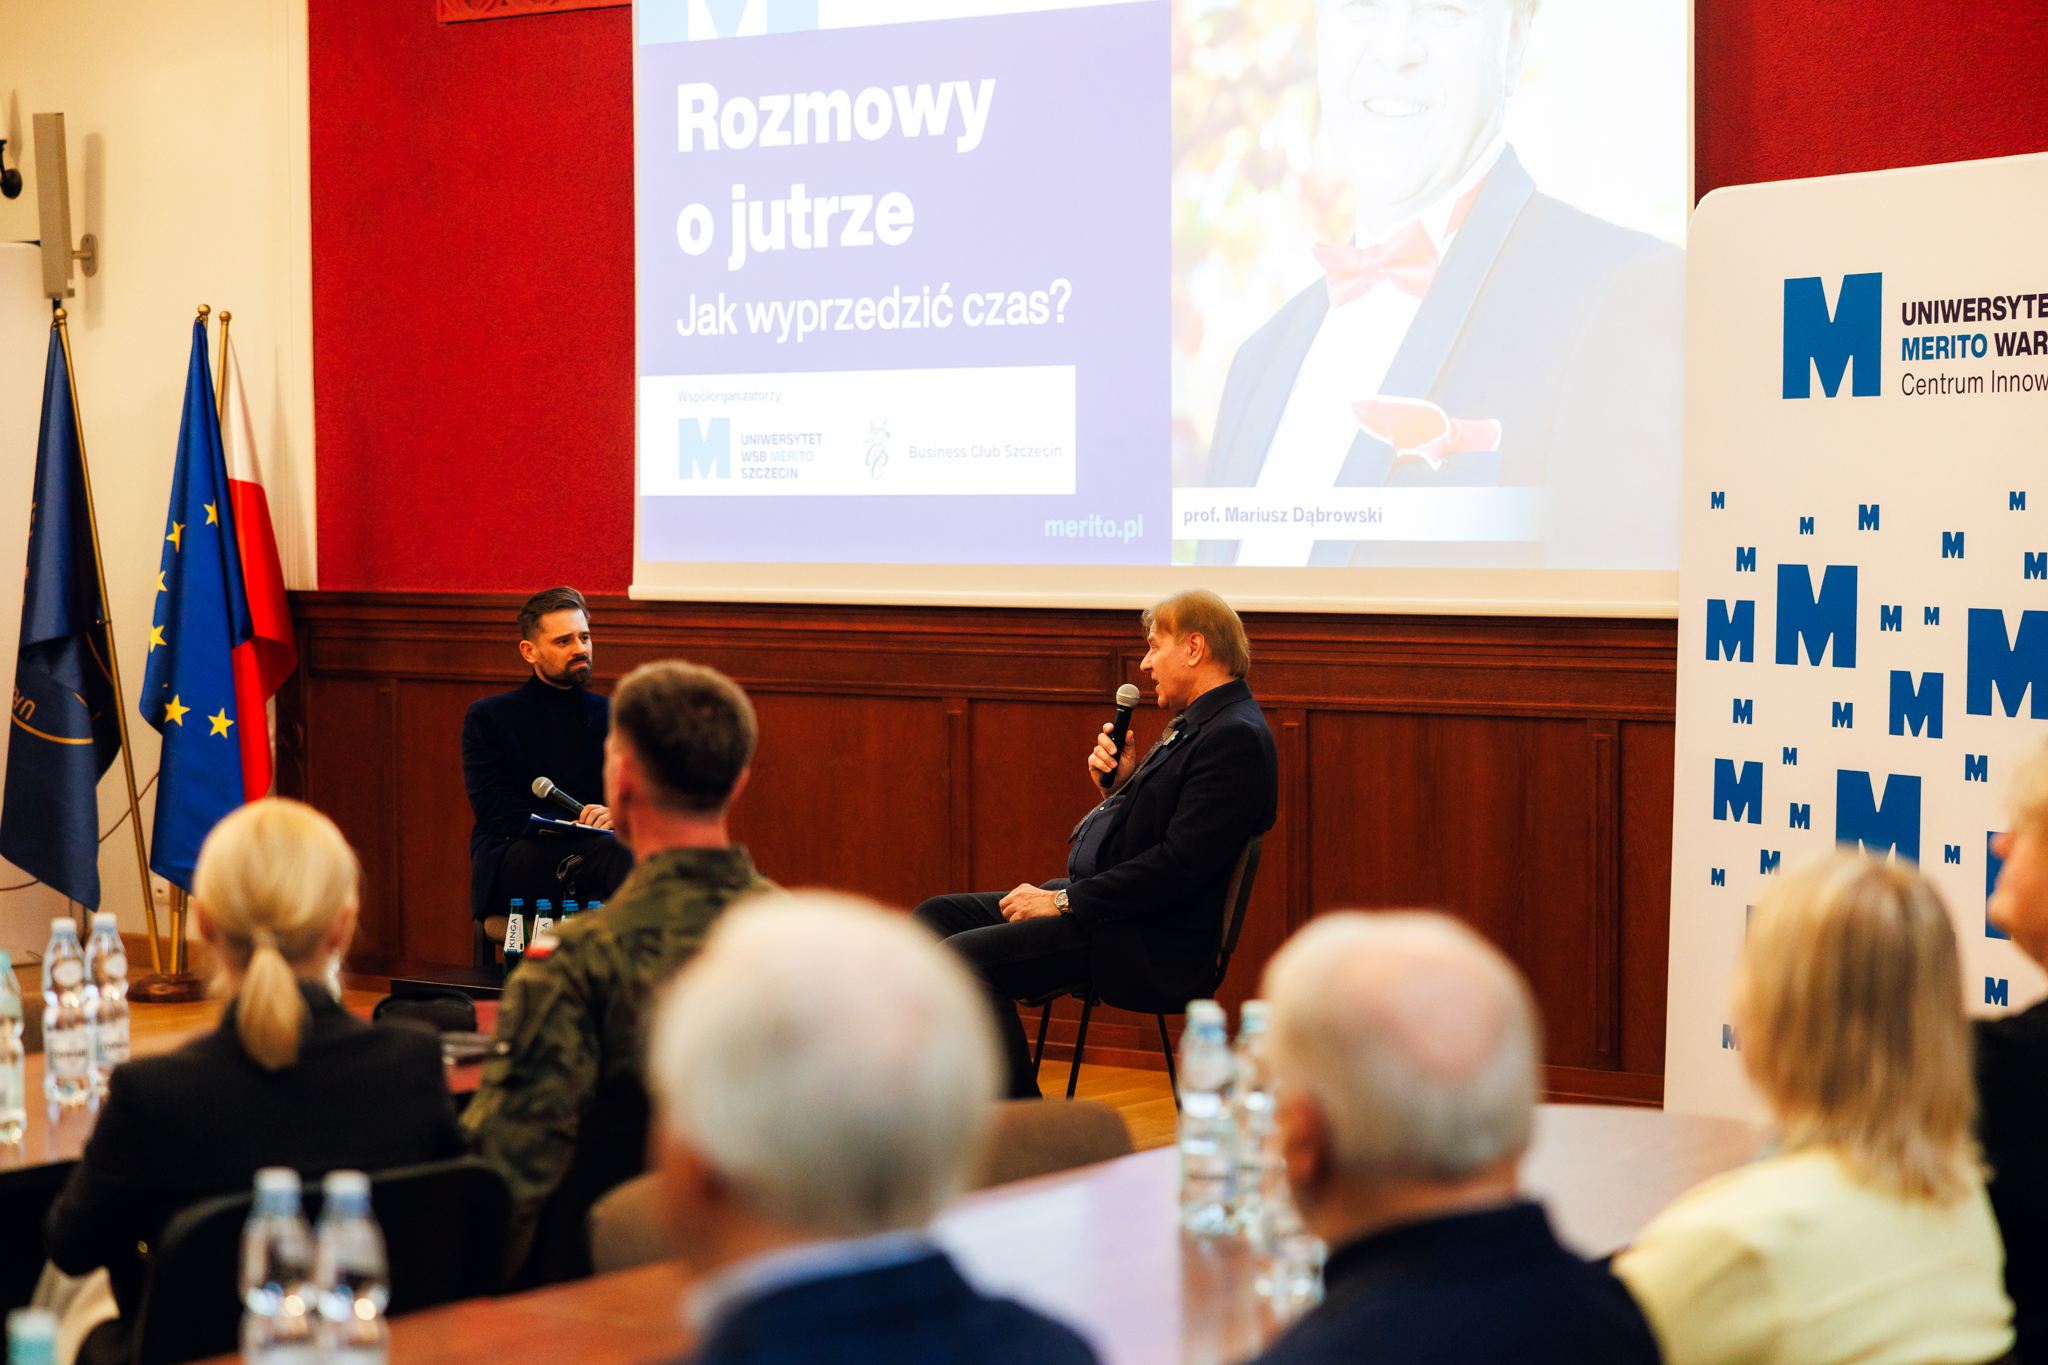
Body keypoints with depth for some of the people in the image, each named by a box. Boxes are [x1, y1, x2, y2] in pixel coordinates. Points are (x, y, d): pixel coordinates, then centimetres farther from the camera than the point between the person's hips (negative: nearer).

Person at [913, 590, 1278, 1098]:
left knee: (964, 957, -23)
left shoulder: (1236, 737, -16)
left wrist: (1065, 902, -18)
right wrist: (1122, 782, 2)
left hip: (1154, 943, -11)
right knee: (933, 918, 6)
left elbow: (1179, 865, -23)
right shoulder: (1196, 723, 18)